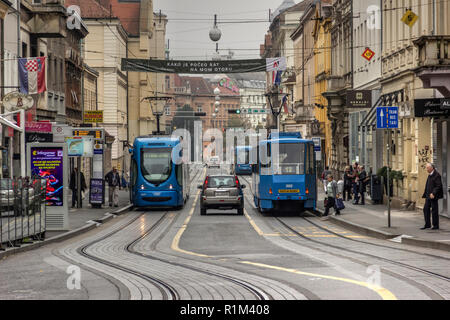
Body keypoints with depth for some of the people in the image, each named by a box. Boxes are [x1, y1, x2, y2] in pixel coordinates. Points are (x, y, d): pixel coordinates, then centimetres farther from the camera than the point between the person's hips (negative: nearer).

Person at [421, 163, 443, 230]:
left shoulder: (436, 175, -13)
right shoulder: (430, 175, 15)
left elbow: (438, 186, -18)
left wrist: (433, 193, -24)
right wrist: (425, 194, 15)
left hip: (433, 196, -9)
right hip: (428, 195, 9)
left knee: (434, 210, -2)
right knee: (426, 209, 6)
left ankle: (436, 225, 6)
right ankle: (427, 224, 11)